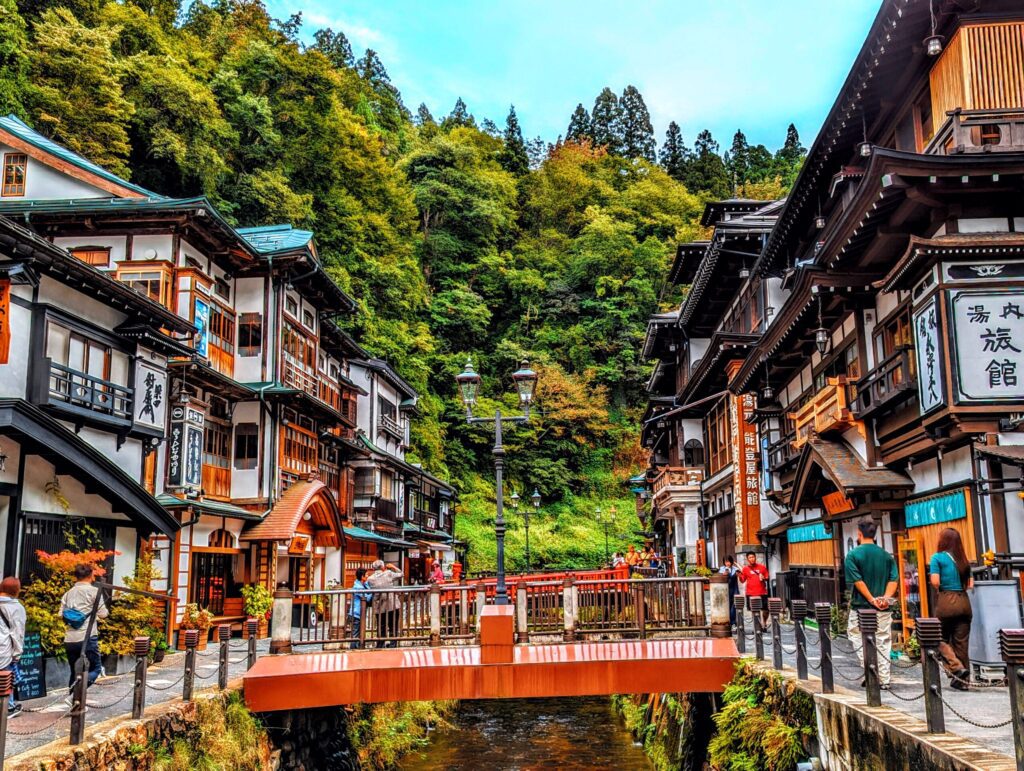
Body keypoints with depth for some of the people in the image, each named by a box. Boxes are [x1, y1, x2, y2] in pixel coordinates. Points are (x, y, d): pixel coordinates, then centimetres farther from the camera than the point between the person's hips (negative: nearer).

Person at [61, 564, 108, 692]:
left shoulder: (68, 593, 13)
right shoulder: (94, 591, -4)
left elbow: (61, 614, 10)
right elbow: (103, 614, -5)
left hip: (70, 639, 6)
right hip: (87, 638, -6)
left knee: (75, 672, 15)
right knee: (95, 669, 4)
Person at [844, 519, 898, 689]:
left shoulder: (853, 555, -6)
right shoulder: (886, 555, 7)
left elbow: (857, 581, -14)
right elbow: (893, 579, -2)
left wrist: (872, 600, -13)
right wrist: (886, 598, -10)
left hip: (861, 606, -4)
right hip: (884, 611, 4)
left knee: (858, 639, 7)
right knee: (883, 643, 10)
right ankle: (885, 679, 10)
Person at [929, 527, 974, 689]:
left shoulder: (938, 557, -4)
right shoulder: (964, 559, 12)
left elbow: (935, 582, -12)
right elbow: (970, 584, 11)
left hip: (946, 601, -5)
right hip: (964, 601, 5)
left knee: (941, 639, 9)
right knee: (961, 642, 9)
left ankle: (957, 668, -10)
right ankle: (963, 679, 11)